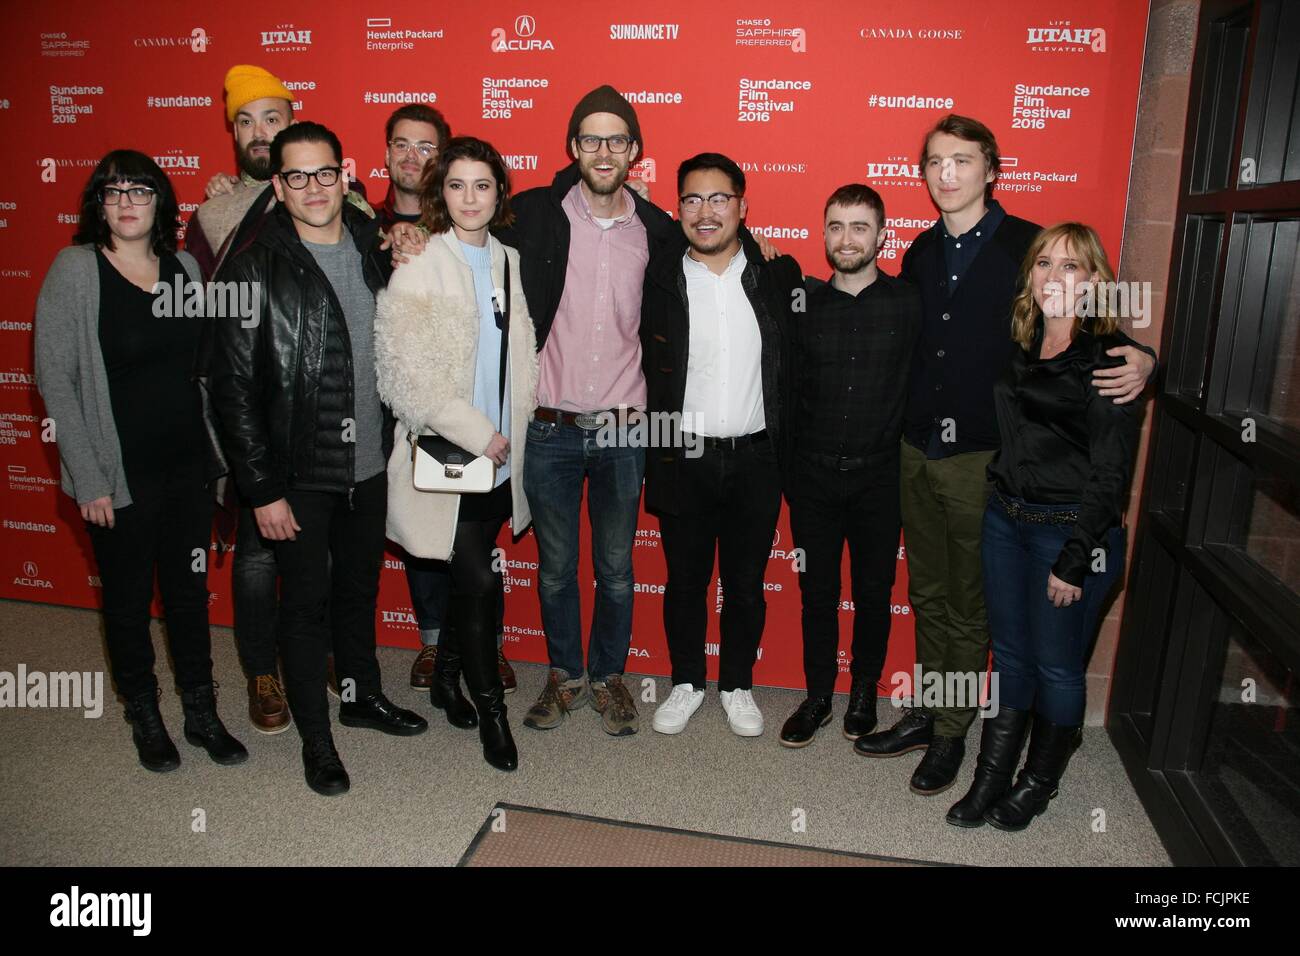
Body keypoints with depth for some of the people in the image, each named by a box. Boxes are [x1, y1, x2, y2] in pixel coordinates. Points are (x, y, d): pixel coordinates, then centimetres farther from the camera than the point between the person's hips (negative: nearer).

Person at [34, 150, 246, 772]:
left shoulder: (183, 266, 4)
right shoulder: (75, 271, -8)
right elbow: (55, 380, -9)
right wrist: (88, 479, -12)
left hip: (189, 464, 4)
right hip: (120, 471, -3)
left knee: (190, 589, 14)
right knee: (129, 598, 12)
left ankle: (202, 714, 29)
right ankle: (144, 716, 31)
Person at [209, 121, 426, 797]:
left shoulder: (373, 245, 3)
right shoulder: (258, 267, -12)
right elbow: (234, 387, -13)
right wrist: (262, 489, -14)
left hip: (369, 462, 5)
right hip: (300, 474, -4)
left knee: (359, 587, 20)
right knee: (306, 602, 9)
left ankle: (364, 695, 41)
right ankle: (316, 738, 26)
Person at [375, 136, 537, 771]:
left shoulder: (508, 263, 9)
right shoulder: (418, 267, -8)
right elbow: (408, 373, -14)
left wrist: (515, 432, 5)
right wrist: (477, 433, -14)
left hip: (499, 456, 5)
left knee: (465, 581, 14)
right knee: (480, 582, -6)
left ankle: (447, 679, 35)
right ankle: (490, 706, 13)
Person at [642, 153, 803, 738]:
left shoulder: (779, 274, 0)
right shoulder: (658, 278, -2)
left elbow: (797, 363, 5)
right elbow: (644, 370, 2)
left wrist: (789, 448, 1)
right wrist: (658, 442, -2)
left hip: (755, 458, 0)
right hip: (682, 457, 0)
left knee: (746, 583, 13)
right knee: (685, 580, 13)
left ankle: (738, 686, 33)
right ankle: (686, 682, 33)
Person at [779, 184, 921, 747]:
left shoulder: (909, 304, -4)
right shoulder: (804, 305, 2)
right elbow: (789, 394, 7)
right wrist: (788, 470, 5)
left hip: (879, 477, -1)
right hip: (813, 476, 2)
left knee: (873, 594, 12)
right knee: (817, 593, 11)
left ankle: (864, 693, 32)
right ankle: (817, 696, 27)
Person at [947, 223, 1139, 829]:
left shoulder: (1109, 359, -11)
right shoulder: (1022, 346, 9)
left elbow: (1110, 472, -14)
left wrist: (1075, 559, -16)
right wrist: (1004, 502, 6)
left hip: (1071, 529, -6)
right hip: (1005, 519, 6)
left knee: (1056, 667, 8)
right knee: (1010, 655, 14)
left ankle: (1039, 782, 29)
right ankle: (990, 778, 26)